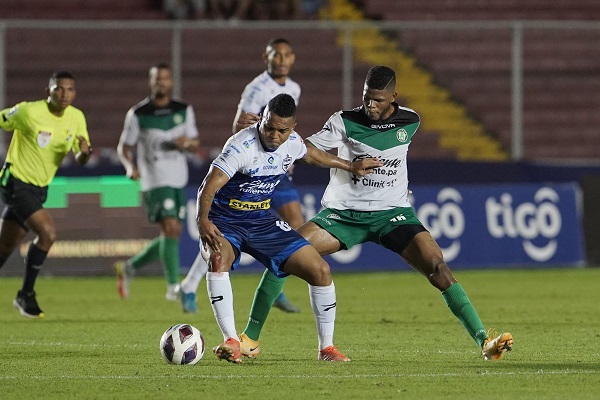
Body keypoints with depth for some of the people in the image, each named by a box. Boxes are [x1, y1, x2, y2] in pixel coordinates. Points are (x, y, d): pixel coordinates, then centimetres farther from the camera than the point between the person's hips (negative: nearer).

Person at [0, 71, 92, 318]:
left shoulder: (76, 117, 0)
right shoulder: (29, 112, -17)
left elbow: (80, 159, 3)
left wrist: (85, 151, -20)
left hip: (39, 188, 6)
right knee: (47, 233, -21)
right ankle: (26, 295, -8)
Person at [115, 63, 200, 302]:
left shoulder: (184, 111, 7)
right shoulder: (137, 114, -4)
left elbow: (195, 144, 11)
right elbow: (124, 147, 2)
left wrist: (187, 143, -13)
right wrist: (130, 166, -19)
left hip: (179, 182, 6)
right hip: (155, 181, -6)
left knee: (171, 236, 10)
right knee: (171, 229, -19)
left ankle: (129, 268, 28)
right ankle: (173, 287, -14)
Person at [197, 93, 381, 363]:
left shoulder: (292, 143, -4)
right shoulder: (241, 146, -26)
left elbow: (311, 155, 22)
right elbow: (208, 188, -33)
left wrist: (351, 166, 33)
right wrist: (202, 221, -52)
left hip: (262, 221, 6)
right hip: (224, 222, -6)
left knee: (320, 270, -4)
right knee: (219, 259, -39)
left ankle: (326, 347, 10)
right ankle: (230, 341, -38)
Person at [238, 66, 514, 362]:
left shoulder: (410, 122, 0)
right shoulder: (344, 122, -6)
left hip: (392, 213, 1)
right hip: (343, 212, -1)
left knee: (437, 266, -18)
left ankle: (484, 341, -16)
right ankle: (250, 339, -6)